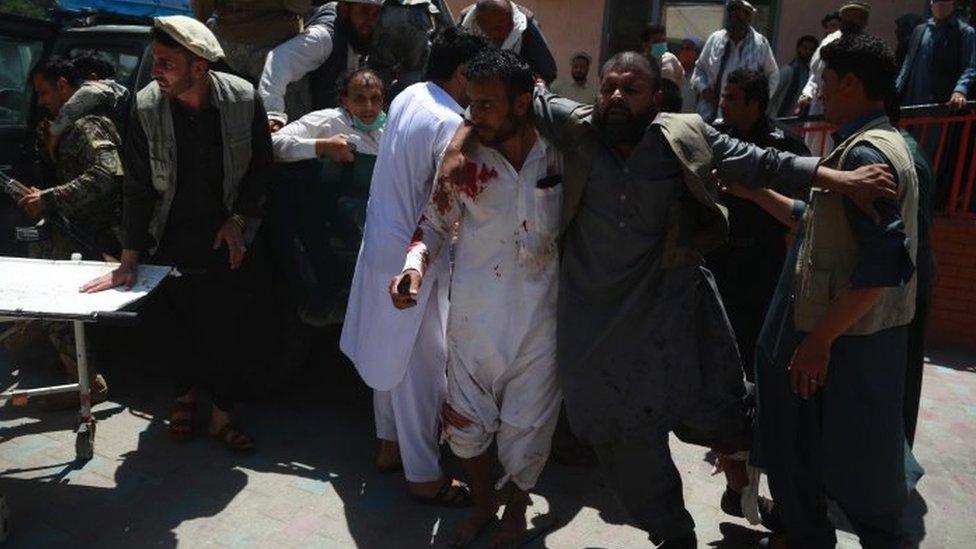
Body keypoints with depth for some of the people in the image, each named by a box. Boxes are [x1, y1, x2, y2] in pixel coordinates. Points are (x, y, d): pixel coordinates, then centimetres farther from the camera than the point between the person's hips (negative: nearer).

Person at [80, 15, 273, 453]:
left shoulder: (243, 99, -13)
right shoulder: (147, 106, -13)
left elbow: (260, 167, 1)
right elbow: (138, 187, -9)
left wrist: (238, 220, -6)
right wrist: (129, 261, -8)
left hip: (223, 235, 0)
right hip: (170, 235, 0)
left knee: (222, 327, 0)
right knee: (179, 323, 6)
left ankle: (221, 413, 14)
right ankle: (187, 393, 32)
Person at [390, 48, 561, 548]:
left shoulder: (559, 155, -8)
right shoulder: (465, 157, -9)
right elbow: (435, 220, 2)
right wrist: (415, 264, -18)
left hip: (539, 317, 0)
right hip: (474, 315, 1)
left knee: (527, 424, 10)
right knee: (466, 419, 12)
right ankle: (482, 502, 41)